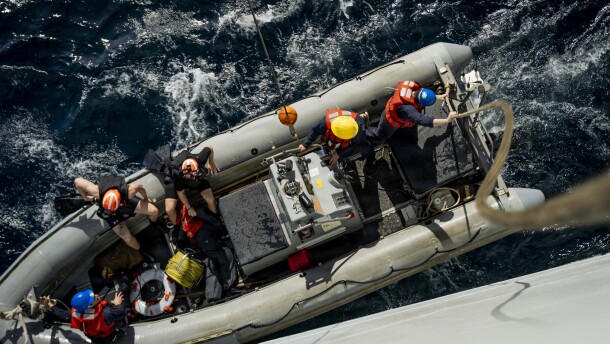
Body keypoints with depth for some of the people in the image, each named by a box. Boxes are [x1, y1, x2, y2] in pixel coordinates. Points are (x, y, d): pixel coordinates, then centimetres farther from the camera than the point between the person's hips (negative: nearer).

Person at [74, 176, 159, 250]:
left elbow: (139, 186, -20)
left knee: (154, 211, -7)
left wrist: (146, 199, 0)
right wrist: (84, 197, -16)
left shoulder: (129, 192, -44)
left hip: (126, 203, 1)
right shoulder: (97, 192, -44)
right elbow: (77, 181, -32)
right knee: (127, 238, -12)